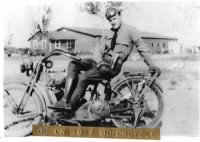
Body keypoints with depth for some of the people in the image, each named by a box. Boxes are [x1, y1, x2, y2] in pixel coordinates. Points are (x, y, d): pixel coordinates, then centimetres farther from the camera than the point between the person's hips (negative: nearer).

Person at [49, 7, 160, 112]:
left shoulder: (130, 30, 0)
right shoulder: (110, 34, 21)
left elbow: (142, 47, 0)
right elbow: (101, 50, 17)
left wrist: (151, 65, -6)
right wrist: (99, 60, -5)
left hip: (112, 66, -8)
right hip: (103, 61, 8)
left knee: (83, 78, -25)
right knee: (73, 64, -6)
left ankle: (70, 107, -13)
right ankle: (66, 99, -13)